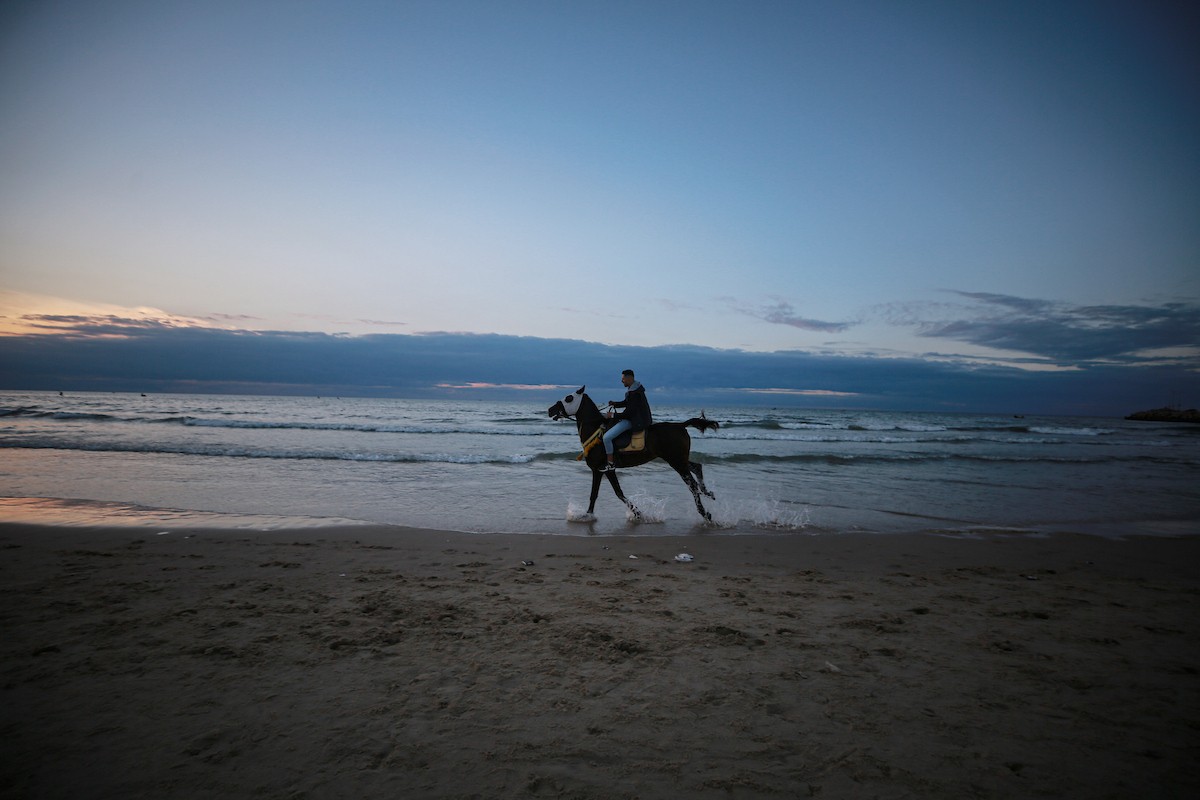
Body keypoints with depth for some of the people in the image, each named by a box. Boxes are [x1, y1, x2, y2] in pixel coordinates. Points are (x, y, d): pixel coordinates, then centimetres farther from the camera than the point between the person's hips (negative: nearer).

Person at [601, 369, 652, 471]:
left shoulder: (634, 393, -24)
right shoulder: (635, 388, 8)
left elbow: (629, 413, -23)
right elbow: (626, 403, 21)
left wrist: (613, 415, -14)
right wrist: (615, 404, 4)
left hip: (633, 420, -11)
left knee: (607, 437, -17)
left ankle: (611, 464, -9)